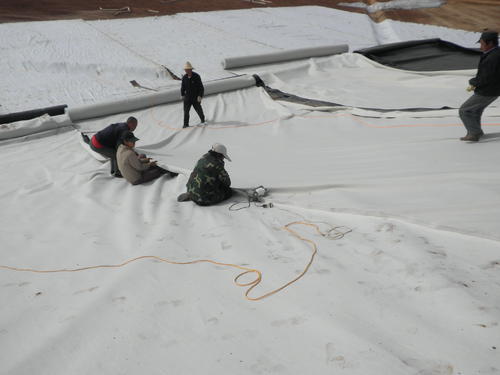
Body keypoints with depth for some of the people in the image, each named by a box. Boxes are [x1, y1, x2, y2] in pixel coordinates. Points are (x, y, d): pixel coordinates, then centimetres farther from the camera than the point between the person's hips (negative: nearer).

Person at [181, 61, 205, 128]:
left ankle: (202, 119, 39)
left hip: (196, 97, -2)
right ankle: (186, 124, 0)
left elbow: (201, 87, -12)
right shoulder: (184, 77, -3)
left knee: (198, 109, 12)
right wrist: (182, 95, 11)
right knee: (186, 110, -6)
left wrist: (200, 96, -19)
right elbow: (183, 87, 12)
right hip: (187, 97, 2)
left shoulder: (196, 76, -14)